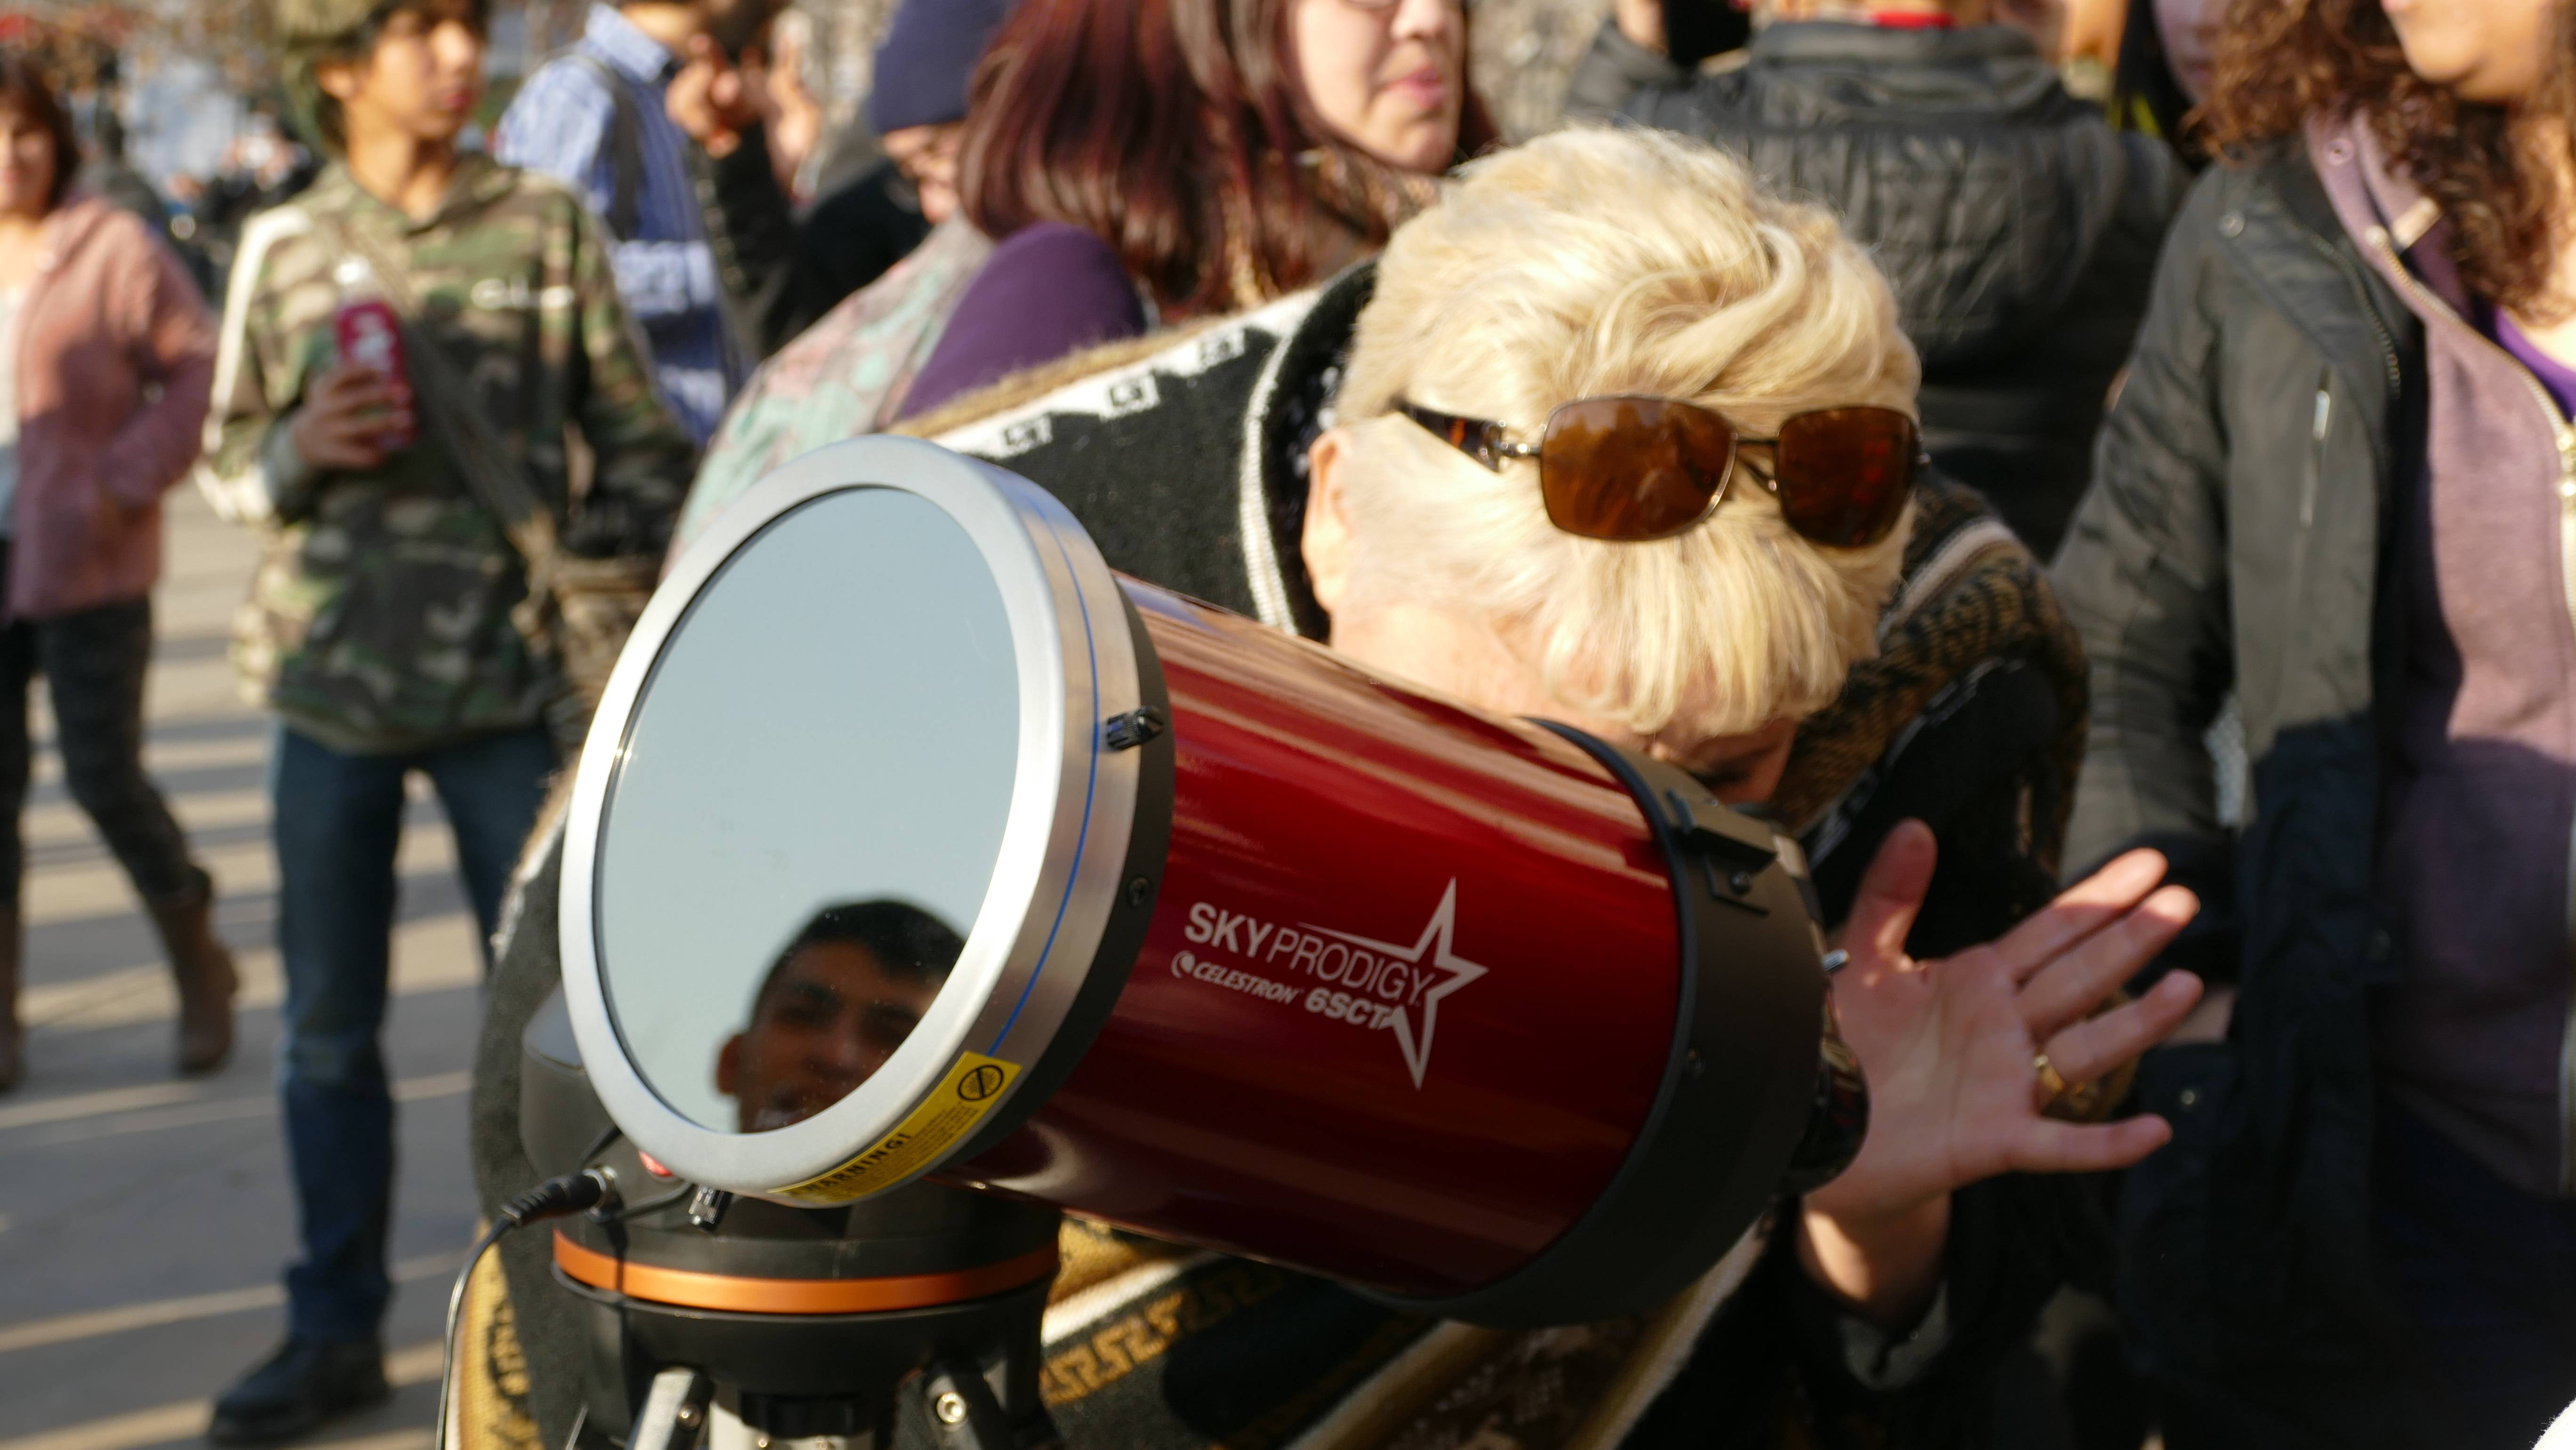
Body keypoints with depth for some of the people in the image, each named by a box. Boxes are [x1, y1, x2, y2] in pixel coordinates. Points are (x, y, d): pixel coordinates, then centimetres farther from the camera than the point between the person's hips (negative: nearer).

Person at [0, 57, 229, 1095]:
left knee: (105, 778, -3)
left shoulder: (114, 250, -4)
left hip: (86, 566, -4)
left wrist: (129, 480, -12)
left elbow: (200, 372, -3)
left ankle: (199, 966, 21)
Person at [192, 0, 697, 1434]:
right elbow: (231, 457, 12)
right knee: (329, 1028, 10)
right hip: (334, 683, 2)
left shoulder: (549, 226, 2)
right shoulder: (284, 250, 6)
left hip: (509, 682, -2)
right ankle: (336, 1330, 22)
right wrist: (303, 450, -9)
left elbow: (640, 439, 3)